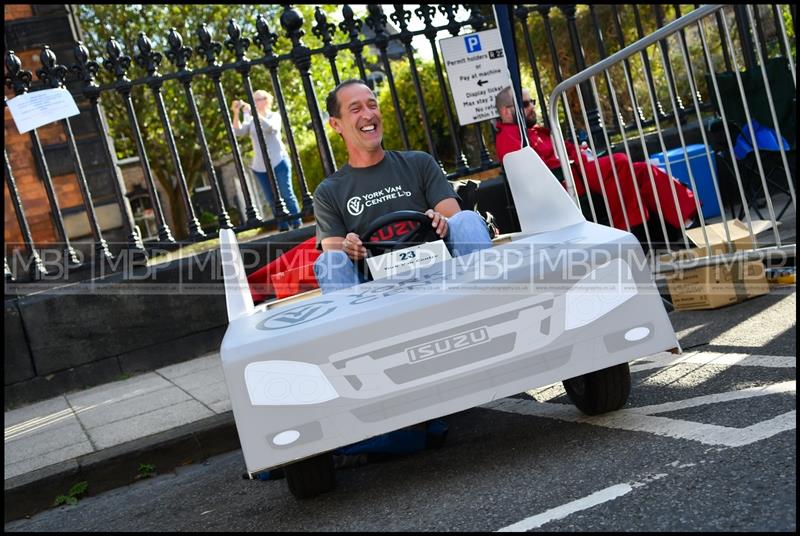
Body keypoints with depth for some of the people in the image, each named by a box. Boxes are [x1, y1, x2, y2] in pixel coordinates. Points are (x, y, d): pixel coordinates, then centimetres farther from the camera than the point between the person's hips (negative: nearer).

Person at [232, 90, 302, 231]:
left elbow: (269, 127, -20)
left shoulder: (274, 116, 2)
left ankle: (297, 225, 0)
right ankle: (283, 228, 10)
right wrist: (236, 114, -19)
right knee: (272, 200, 5)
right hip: (259, 167, 4)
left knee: (286, 195, -6)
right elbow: (238, 132, -5)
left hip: (278, 163, -4)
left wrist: (252, 112, -25)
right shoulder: (250, 120, 11)